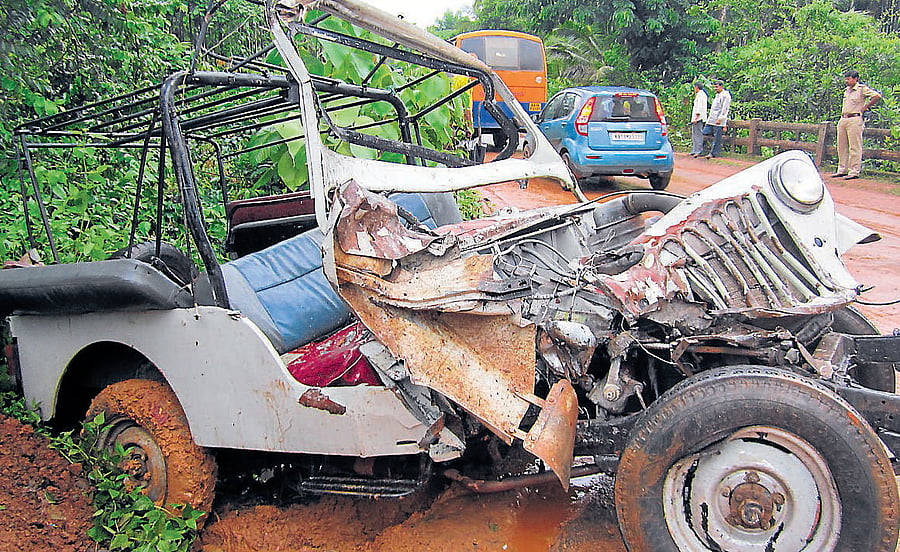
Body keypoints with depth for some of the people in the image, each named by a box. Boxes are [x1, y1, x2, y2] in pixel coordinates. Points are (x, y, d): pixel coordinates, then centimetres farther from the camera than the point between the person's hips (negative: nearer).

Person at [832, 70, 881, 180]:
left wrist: (865, 107, -9)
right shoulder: (846, 90, 18)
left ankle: (854, 172, -7)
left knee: (854, 147, -7)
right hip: (843, 120, 8)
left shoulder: (862, 89, -5)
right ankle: (842, 170, 16)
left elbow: (877, 96, -14)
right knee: (842, 147, 9)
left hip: (855, 120, -8)